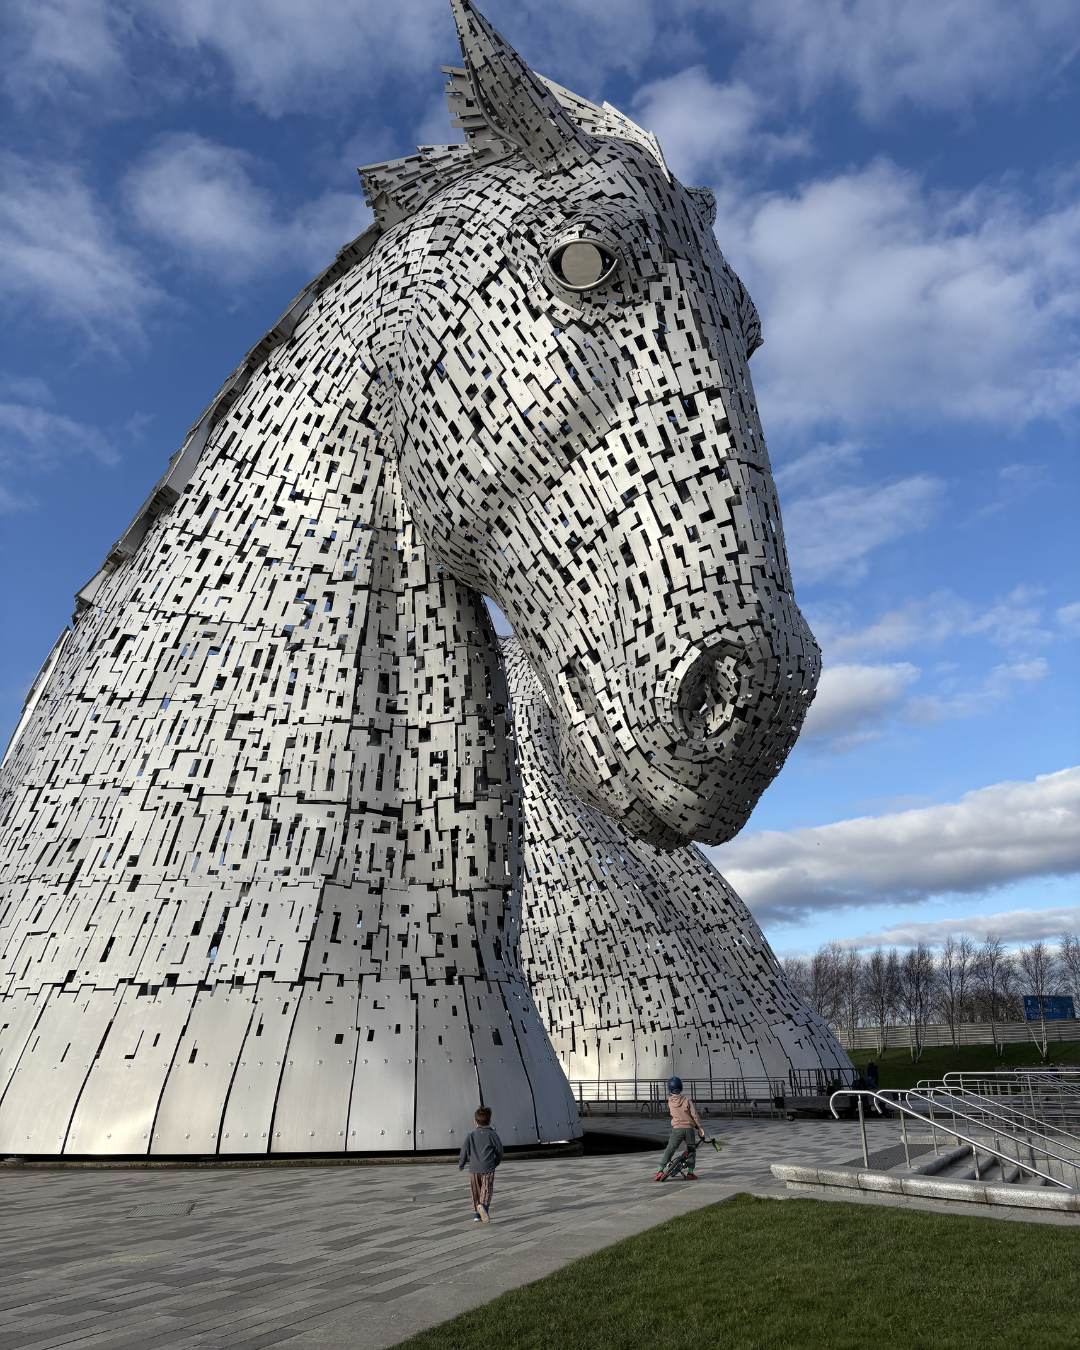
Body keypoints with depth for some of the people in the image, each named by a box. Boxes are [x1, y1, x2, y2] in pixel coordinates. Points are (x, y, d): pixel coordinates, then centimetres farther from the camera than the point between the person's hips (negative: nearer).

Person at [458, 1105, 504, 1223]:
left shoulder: (471, 1135, 2)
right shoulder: (492, 1135, 0)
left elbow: (464, 1150, 1)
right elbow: (499, 1150, 5)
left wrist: (461, 1165, 16)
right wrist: (495, 1162, 23)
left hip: (473, 1169, 2)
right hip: (488, 1169, -2)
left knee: (476, 1193, 15)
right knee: (486, 1191, -3)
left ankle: (476, 1215, 14)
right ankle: (483, 1206, -30)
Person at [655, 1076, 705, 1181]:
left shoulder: (670, 1102, 3)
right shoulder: (687, 1100, -2)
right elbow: (694, 1115, -3)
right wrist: (700, 1128, 4)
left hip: (677, 1129, 0)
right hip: (689, 1128, 0)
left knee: (669, 1150, 5)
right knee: (691, 1150, 17)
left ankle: (661, 1170, -4)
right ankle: (690, 1172, 13)